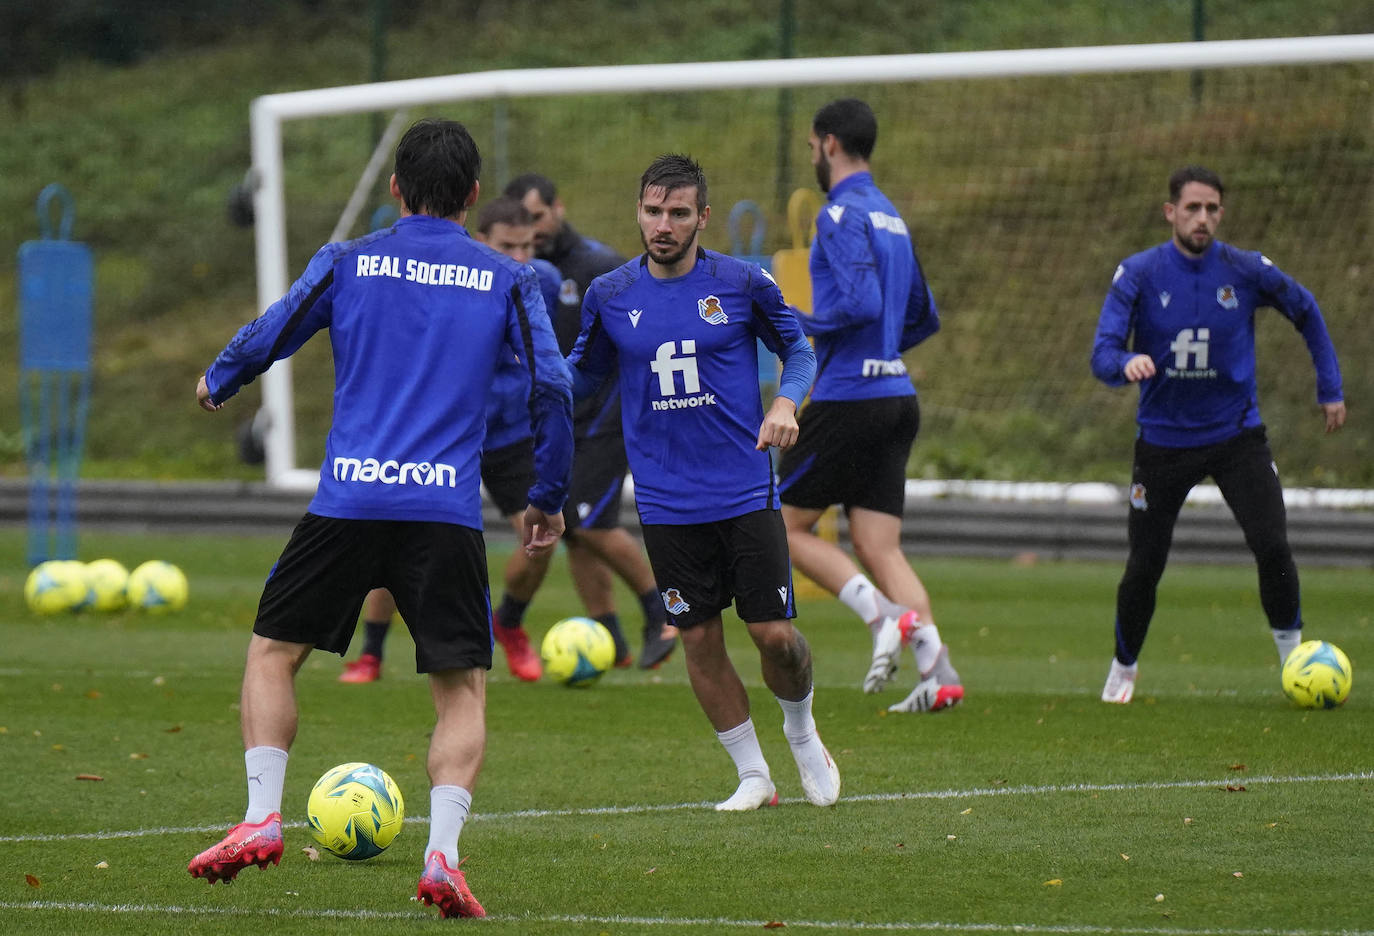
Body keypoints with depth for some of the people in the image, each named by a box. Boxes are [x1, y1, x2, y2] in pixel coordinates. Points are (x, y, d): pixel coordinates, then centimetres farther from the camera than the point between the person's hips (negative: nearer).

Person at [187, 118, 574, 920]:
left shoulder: (347, 263, 7)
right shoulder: (507, 281, 7)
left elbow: (264, 342, 12)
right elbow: (553, 389, 2)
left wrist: (217, 384, 35)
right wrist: (549, 500, 13)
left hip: (348, 499, 0)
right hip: (449, 509, 0)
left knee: (272, 652, 16)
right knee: (463, 688, 7)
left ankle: (262, 818, 4)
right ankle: (444, 852, -10)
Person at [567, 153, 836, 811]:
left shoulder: (742, 283, -5)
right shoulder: (609, 295, 0)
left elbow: (797, 348, 8)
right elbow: (584, 372, 15)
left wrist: (786, 403, -10)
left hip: (746, 495, -2)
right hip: (666, 503, 2)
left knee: (776, 636, -4)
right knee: (699, 641, 2)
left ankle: (802, 733, 26)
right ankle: (753, 776, 17)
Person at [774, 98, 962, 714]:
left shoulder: (842, 214, -11)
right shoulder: (891, 218, 18)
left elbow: (861, 303, -23)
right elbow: (924, 319, 23)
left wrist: (802, 326, -9)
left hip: (847, 398, -8)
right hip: (896, 395, 8)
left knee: (786, 527, 4)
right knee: (879, 549, 4)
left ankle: (885, 617, -13)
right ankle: (936, 669, -10)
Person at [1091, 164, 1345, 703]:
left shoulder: (1246, 271, -7)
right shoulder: (1137, 274, -9)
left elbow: (1306, 313, 12)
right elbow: (1103, 356, -14)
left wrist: (1330, 388, 11)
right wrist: (1126, 364, -37)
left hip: (1236, 433, 0)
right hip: (1162, 439, 0)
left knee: (1273, 547, -17)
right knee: (1144, 567, 3)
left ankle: (1293, 654, 1)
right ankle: (1123, 669, 26)